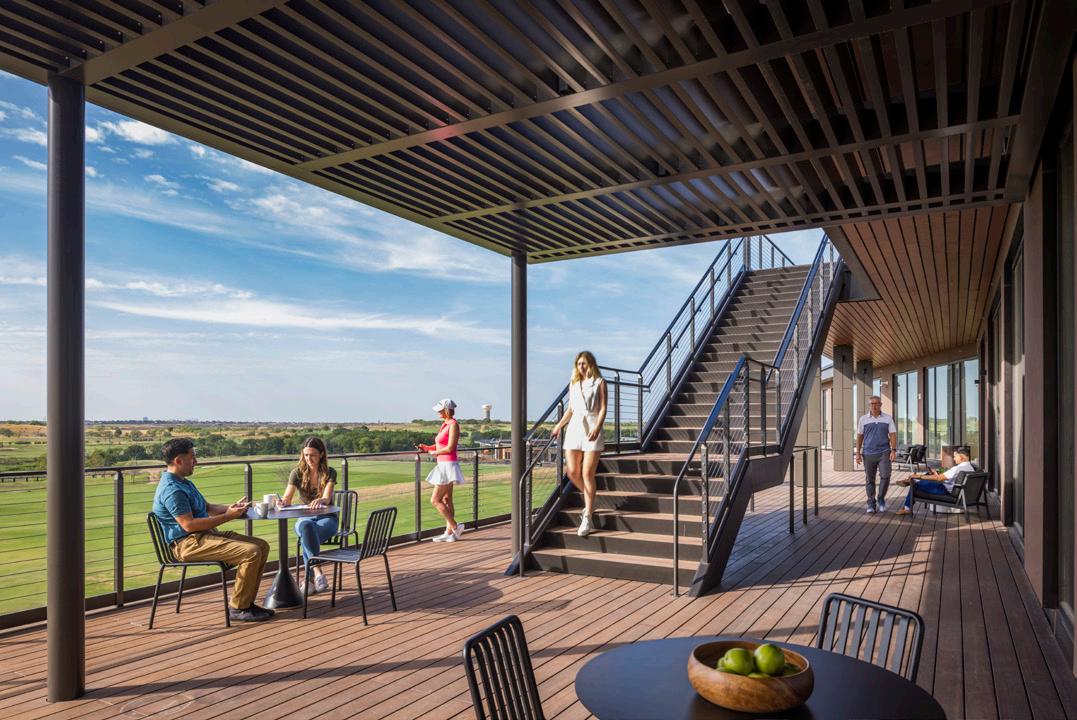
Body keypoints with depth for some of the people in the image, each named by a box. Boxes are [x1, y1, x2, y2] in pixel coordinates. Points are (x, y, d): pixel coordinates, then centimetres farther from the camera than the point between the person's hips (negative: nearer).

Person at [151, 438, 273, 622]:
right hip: (188, 544, -11)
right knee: (251, 552, -25)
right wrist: (227, 516, -18)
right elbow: (189, 525, -23)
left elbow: (207, 507, 27)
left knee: (262, 545, -1)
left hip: (205, 535, 11)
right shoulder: (171, 489, -16)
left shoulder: (184, 483, 20)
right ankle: (238, 608, -12)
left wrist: (231, 508, 10)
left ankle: (246, 601, 3)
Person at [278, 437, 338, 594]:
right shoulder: (298, 473, 1)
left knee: (306, 538, -36)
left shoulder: (330, 473, -4)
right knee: (306, 527, -38)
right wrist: (282, 502, -34)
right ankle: (318, 573, -43)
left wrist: (320, 501, -44)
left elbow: (326, 499, -19)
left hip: (327, 518, -1)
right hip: (305, 518, 1)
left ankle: (310, 579, -32)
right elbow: (287, 498, -9)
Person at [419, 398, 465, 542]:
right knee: (446, 500, 11)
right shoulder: (445, 424, 14)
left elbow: (450, 448, -19)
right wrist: (427, 448, 4)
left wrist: (434, 453, -6)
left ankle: (455, 527, 0)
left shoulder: (453, 424, -13)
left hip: (448, 465, -10)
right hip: (443, 465, 10)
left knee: (435, 500, -8)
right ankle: (449, 533, 15)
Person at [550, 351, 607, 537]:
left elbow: (603, 408, -4)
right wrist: (559, 426, 21)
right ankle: (590, 501, 24)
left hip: (592, 429, -5)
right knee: (572, 472, -2)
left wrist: (597, 427, -19)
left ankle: (588, 518, -3)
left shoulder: (599, 383, 4)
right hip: (574, 428, 5)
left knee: (587, 474, -9)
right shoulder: (573, 384, 17)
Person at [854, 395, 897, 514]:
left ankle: (881, 499, 8)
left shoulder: (888, 419, 5)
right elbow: (859, 437, 8)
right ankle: (871, 504, 15)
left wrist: (893, 450, -9)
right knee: (869, 480, 5)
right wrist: (858, 453, 4)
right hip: (868, 453, 1)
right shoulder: (863, 419, 6)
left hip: (884, 452, -1)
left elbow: (893, 435, 3)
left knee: (885, 476, -13)